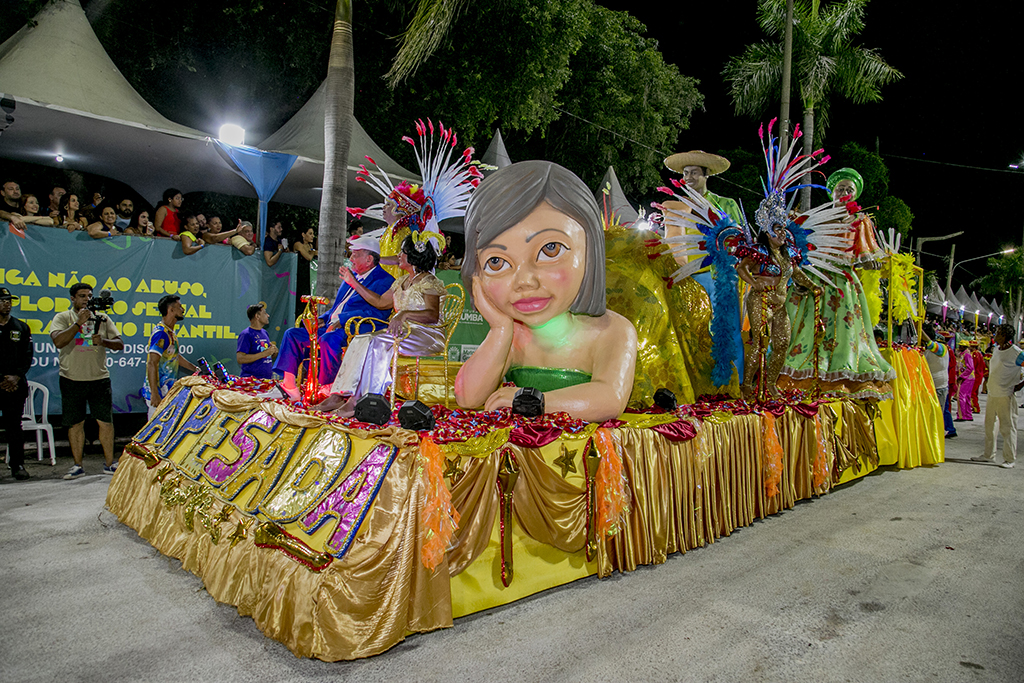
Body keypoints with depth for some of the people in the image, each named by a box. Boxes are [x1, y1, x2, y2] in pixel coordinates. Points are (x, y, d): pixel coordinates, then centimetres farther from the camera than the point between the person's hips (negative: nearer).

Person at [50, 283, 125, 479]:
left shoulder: (102, 319, 9)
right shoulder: (62, 318, 2)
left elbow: (119, 344, 6)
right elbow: (58, 341, -15)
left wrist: (103, 341, -14)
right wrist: (79, 322, -20)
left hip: (99, 378, 1)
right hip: (71, 380, -1)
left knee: (106, 421, 1)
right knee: (75, 423, 6)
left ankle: (109, 463, 10)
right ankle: (77, 465, 16)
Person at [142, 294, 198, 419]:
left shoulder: (170, 333, 14)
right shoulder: (161, 333, -17)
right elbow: (152, 363, -23)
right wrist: (154, 393, -28)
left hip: (168, 391, 10)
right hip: (159, 392, -10)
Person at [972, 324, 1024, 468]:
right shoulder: (996, 349, 10)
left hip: (1006, 396, -8)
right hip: (992, 394, 8)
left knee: (1007, 428, -1)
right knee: (989, 425, 14)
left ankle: (1010, 459, 7)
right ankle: (988, 455, 24)